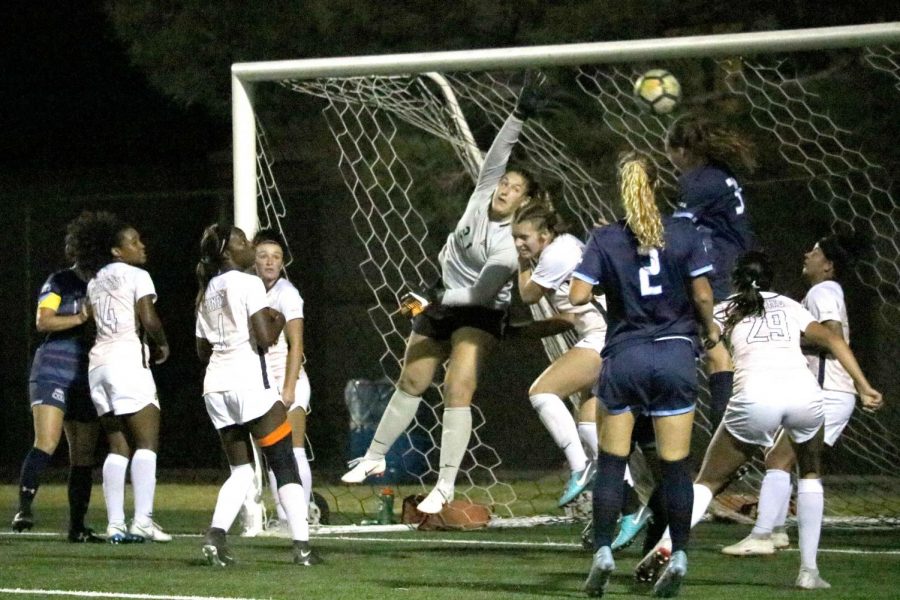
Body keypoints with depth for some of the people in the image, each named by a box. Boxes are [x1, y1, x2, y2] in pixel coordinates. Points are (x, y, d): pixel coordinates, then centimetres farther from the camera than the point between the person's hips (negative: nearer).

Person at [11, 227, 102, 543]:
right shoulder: (59, 282, -1)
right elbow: (42, 321, -13)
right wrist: (79, 318, -24)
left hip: (87, 377, 6)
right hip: (53, 371, -6)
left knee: (84, 455, 5)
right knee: (46, 443, -21)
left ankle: (77, 526, 10)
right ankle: (24, 509, -21)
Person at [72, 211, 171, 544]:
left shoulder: (95, 283, 19)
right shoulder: (136, 276, -3)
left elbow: (95, 321, 11)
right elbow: (148, 320, -14)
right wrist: (161, 345, 5)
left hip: (99, 361, 7)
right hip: (128, 358, -7)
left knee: (118, 447, 8)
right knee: (147, 441, -7)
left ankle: (115, 524, 1)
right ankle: (142, 520, -17)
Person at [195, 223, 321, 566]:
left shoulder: (207, 292, 16)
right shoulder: (248, 284, -6)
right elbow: (264, 338, -13)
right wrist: (276, 322, 6)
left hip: (215, 387, 7)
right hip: (250, 381, -7)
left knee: (241, 470, 12)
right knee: (285, 465, 0)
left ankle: (216, 533, -10)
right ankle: (301, 545, -5)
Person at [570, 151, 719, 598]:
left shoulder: (605, 239, -4)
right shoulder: (684, 234, -3)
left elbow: (578, 295, -10)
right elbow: (702, 295, -2)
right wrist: (710, 330, 17)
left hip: (625, 356, 0)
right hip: (676, 355, 0)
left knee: (611, 462, 7)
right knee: (675, 464, 4)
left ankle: (603, 553, -2)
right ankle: (678, 557, 3)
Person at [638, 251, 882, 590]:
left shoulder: (725, 311, 24)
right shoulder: (789, 306, 28)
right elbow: (832, 340, 18)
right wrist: (864, 387, 15)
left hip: (755, 397, -2)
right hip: (805, 394, 2)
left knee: (708, 481, 8)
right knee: (811, 475, 28)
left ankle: (665, 549, -15)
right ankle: (809, 570, 18)